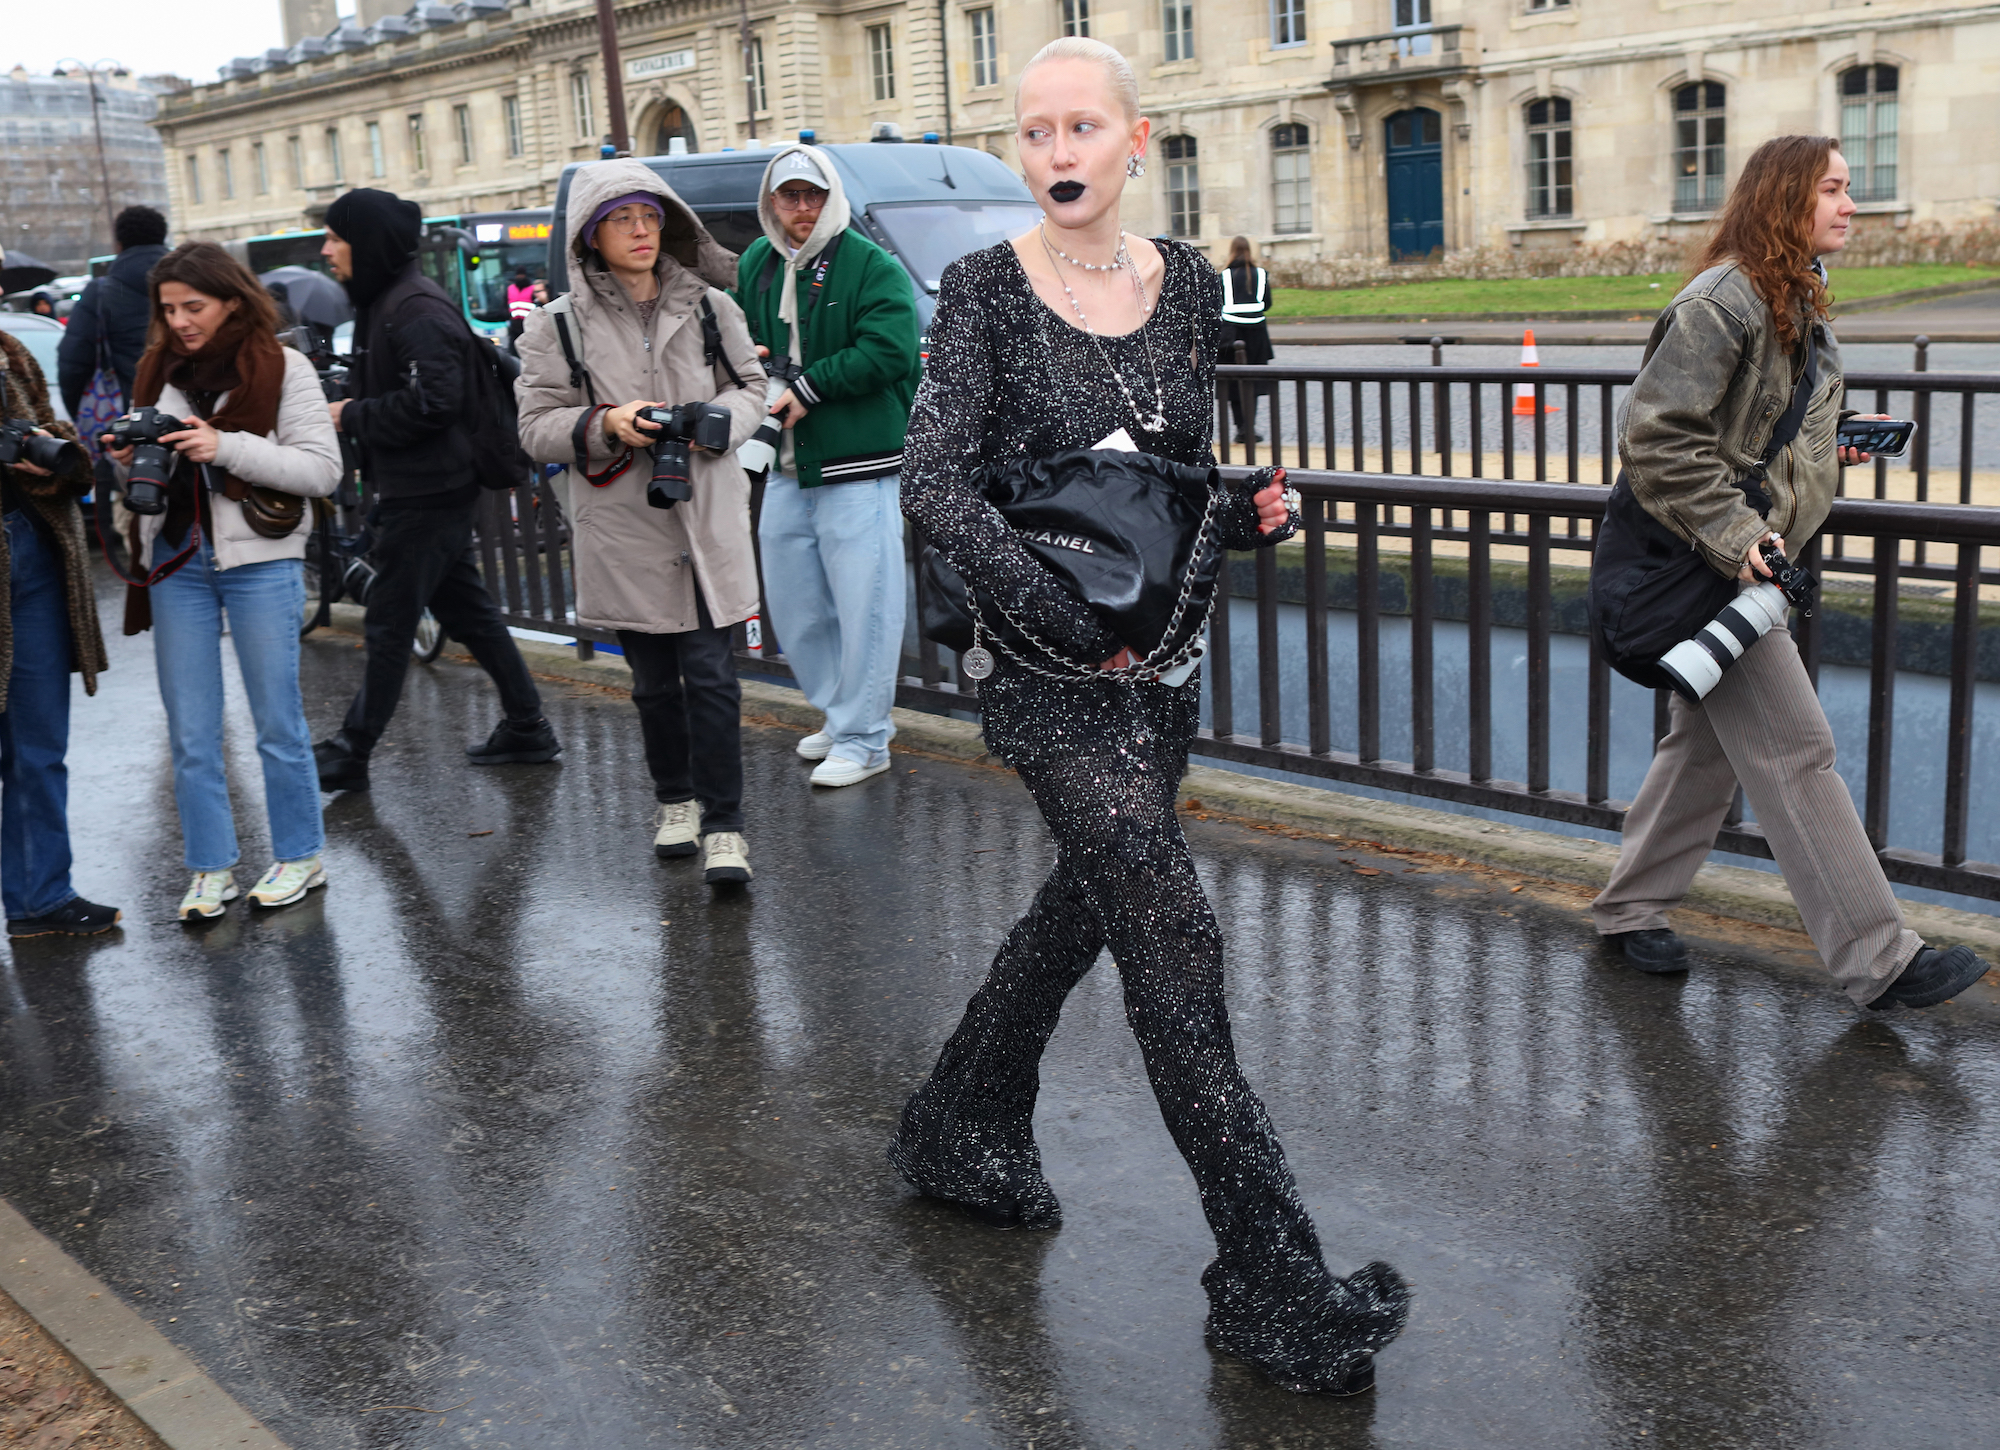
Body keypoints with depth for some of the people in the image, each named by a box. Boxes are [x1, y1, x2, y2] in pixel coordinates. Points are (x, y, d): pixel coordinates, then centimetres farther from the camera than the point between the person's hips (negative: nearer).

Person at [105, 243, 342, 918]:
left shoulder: (282, 368, -4)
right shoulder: (157, 370, 10)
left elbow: (321, 469, -10)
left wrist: (226, 447, -19)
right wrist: (126, 462, -4)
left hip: (260, 560, -4)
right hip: (177, 562, 4)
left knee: (277, 722, 6)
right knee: (190, 732, 7)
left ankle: (300, 857, 20)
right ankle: (212, 869, 17)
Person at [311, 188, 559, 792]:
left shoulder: (417, 310, -17)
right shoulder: (382, 302, 15)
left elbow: (433, 401, -25)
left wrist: (352, 416, -16)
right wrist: (348, 409, 6)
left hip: (428, 493, -10)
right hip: (419, 488, 10)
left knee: (389, 622, -1)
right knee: (466, 610, 14)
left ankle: (351, 752, 8)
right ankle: (527, 728, 21)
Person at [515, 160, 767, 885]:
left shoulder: (710, 307, 5)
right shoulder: (559, 325, 1)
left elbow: (750, 387, 12)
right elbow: (536, 428, 1)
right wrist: (605, 424, -17)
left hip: (707, 519, 0)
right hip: (622, 528, 0)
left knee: (710, 674, -5)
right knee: (653, 680, 12)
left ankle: (723, 827, 0)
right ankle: (675, 803, 31)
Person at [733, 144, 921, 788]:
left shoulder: (872, 266, -6)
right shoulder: (754, 266, 14)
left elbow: (889, 351, -17)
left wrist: (806, 388, -16)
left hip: (856, 467, -7)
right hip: (784, 468, 7)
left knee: (863, 606, -4)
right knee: (793, 608, 14)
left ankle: (862, 739, 5)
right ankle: (840, 715, 29)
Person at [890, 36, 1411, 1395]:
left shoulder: (1186, 282, 5)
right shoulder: (987, 289, -9)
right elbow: (935, 483, -18)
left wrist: (1247, 513, -8)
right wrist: (1069, 617, -23)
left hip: (1160, 657, 6)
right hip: (1048, 671, -6)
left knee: (1084, 901, 18)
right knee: (1175, 937, -9)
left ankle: (961, 1130, 42)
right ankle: (1274, 1280, 1)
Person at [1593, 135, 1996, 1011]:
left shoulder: (1798, 304, 14)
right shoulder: (1723, 301, -17)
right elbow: (1656, 436, -22)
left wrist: (1831, 454, 11)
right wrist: (1734, 534, -24)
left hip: (1751, 559, 10)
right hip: (1712, 565, -10)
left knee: (1708, 741, 15)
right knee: (1792, 750, -7)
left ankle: (1631, 909, 28)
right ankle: (1877, 961, -2)